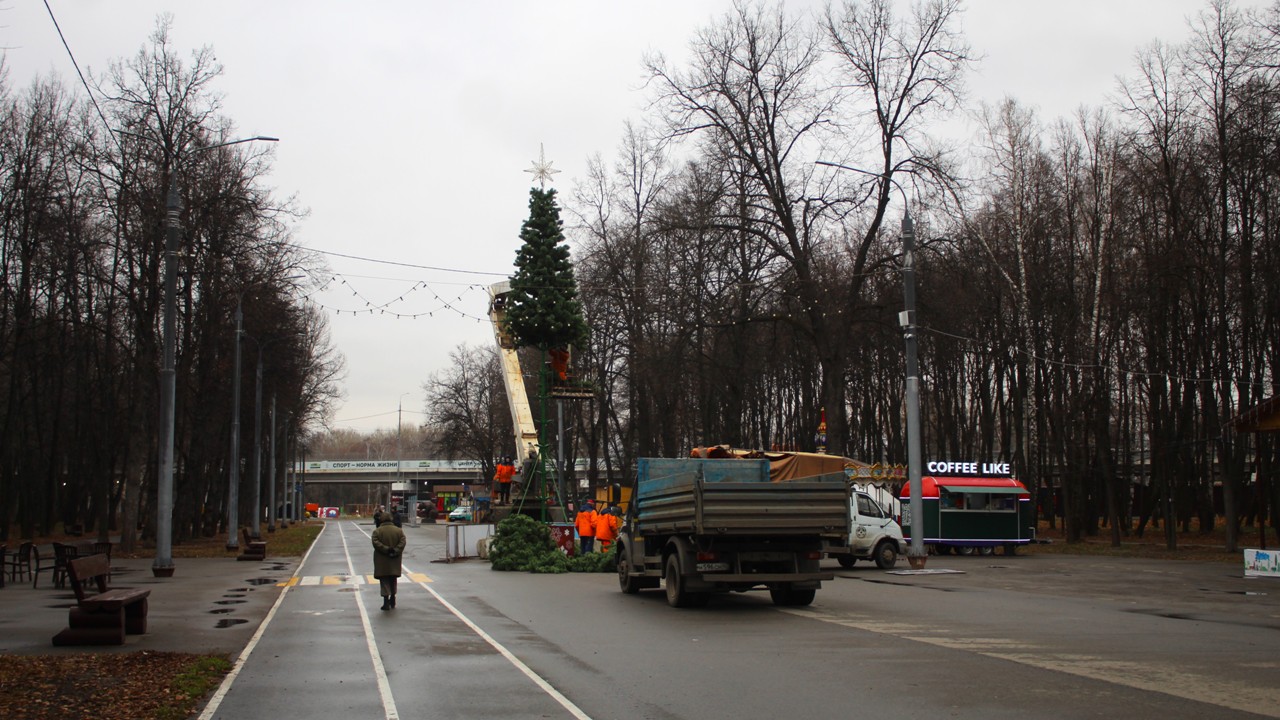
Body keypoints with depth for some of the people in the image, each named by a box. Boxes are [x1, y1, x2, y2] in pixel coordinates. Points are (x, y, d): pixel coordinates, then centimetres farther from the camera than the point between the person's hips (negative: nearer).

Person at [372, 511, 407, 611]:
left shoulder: (377, 531, -6)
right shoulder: (399, 531, 2)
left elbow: (376, 543, -17)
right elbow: (402, 542, -8)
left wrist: (386, 549, -17)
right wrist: (395, 551, -13)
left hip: (382, 562, -3)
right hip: (394, 561, 3)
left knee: (384, 581, 2)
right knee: (393, 580, 19)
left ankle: (386, 602, -6)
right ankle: (392, 600, 27)